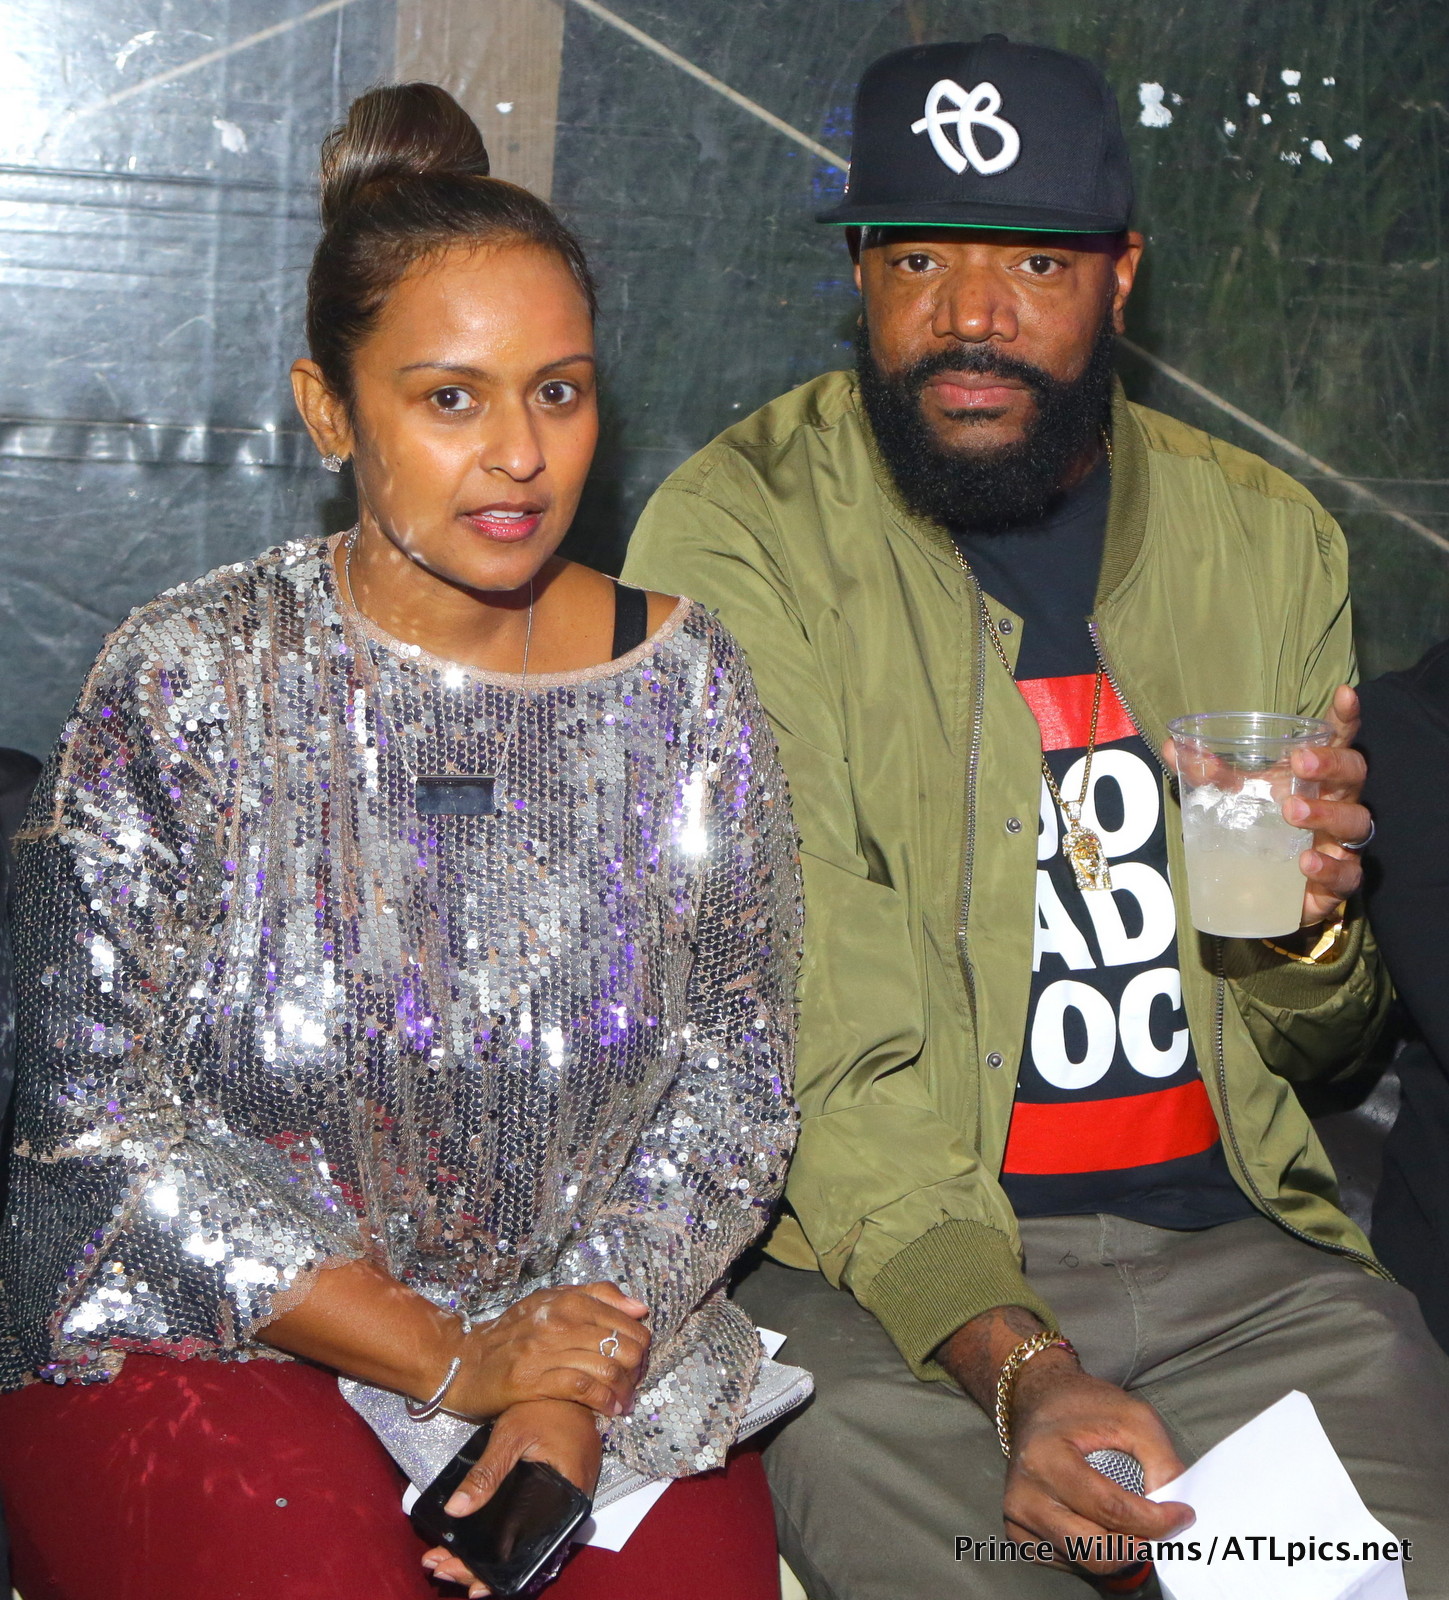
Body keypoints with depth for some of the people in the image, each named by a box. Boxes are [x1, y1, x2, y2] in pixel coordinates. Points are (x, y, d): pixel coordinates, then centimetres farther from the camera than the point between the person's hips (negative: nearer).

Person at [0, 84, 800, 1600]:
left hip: (591, 1338, 2)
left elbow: (732, 1080, 1)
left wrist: (566, 1402, -13)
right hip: (192, 1343, -2)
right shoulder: (183, 679, -4)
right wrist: (450, 1360, -14)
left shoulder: (681, 682, 3)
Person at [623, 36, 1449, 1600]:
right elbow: (795, 1036, -13)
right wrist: (1016, 1365, -26)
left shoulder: (1265, 542, 8)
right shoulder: (734, 541, -6)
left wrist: (1306, 927, -8)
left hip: (1238, 1249, 4)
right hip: (873, 1271, -3)